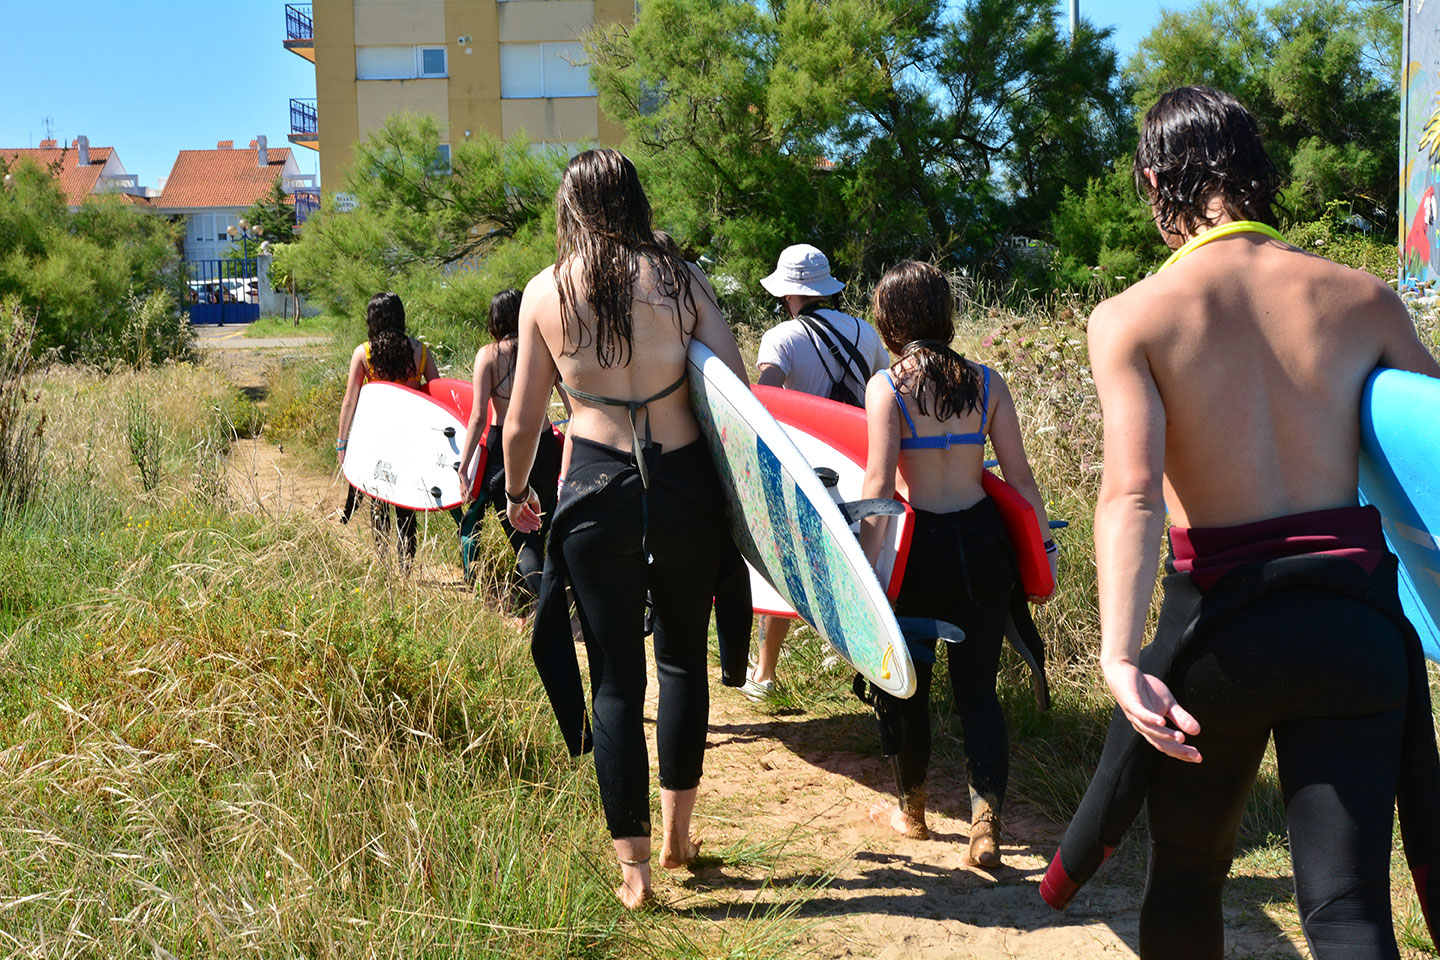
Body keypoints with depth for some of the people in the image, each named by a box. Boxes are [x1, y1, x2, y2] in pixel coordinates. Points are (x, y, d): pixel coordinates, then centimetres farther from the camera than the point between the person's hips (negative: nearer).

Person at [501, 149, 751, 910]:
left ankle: (632, 868, 12)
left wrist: (516, 492, 22)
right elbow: (738, 390, -4)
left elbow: (521, 424, 4)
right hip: (685, 484, 1)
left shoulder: (545, 292, 1)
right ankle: (677, 835, 27)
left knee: (615, 678, 7)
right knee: (682, 657, 18)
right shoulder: (680, 281, 0)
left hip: (596, 491, -1)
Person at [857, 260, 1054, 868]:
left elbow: (879, 484, -15)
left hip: (919, 546, -3)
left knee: (906, 685, 16)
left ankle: (911, 812, 32)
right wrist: (1043, 543, 15)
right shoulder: (985, 381, 2)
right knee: (978, 688, 11)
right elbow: (1020, 476, 4)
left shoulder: (887, 385, -8)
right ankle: (986, 829, 3)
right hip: (983, 542, 3)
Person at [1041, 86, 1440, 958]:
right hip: (1353, 616, 1)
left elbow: (1132, 495, -19)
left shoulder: (1130, 319, -6)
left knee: (1188, 873, 21)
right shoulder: (1362, 299, 1)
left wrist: (1120, 658, -25)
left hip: (1220, 621, -1)